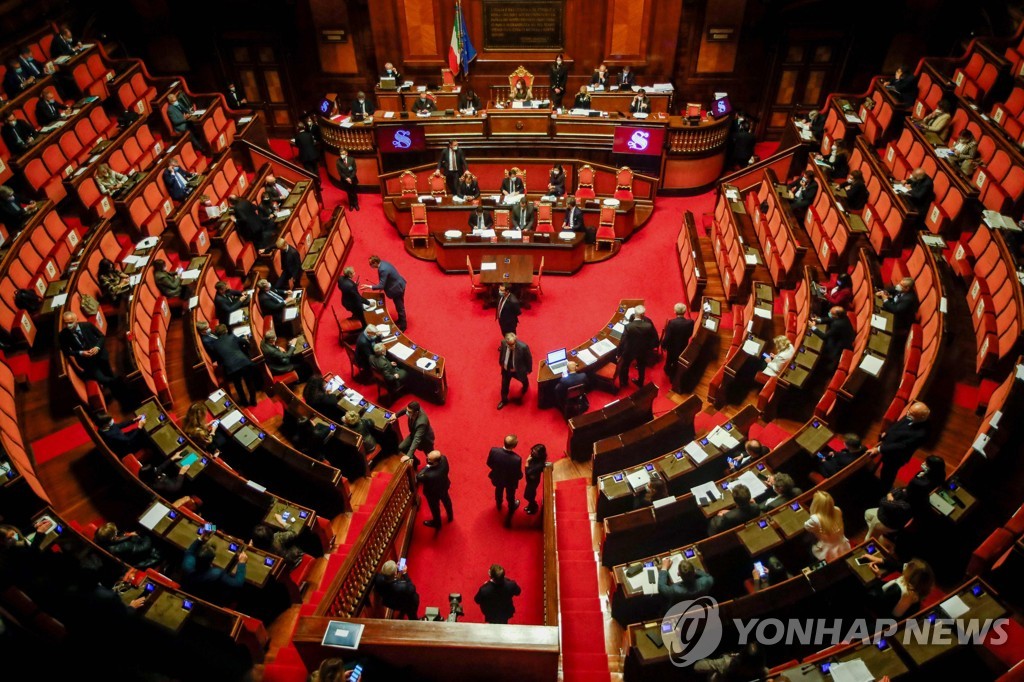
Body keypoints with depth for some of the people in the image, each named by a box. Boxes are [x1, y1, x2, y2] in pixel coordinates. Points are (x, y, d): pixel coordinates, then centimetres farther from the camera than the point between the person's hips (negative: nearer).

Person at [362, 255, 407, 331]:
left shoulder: (383, 270, -32)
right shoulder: (383, 263, -2)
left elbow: (381, 286, -29)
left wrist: (368, 287, -24)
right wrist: (382, 286, 6)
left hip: (398, 288, -10)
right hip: (398, 284, 10)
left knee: (399, 307, 5)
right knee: (398, 305, 25)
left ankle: (403, 326, 20)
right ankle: (400, 320, 44)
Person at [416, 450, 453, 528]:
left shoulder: (431, 475, -50)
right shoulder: (443, 458, -32)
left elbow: (418, 477, -33)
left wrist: (427, 466, -39)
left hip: (433, 493, -6)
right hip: (444, 486, 6)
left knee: (435, 508, 26)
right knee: (446, 500, 34)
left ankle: (437, 523, 56)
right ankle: (450, 516, 64)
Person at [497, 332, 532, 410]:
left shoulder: (523, 347, -37)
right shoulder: (503, 343, -26)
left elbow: (529, 359, -18)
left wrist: (529, 369, -5)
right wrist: (501, 363, 12)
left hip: (518, 370, -1)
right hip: (506, 369, 2)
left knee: (524, 381, 31)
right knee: (504, 385, 20)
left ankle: (525, 387, 69)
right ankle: (504, 400, 48)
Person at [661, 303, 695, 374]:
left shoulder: (672, 322, -34)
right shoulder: (690, 322, -25)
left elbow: (667, 337, -25)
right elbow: (690, 334, -7)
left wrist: (663, 345, -7)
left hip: (672, 346, -2)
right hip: (683, 346, 2)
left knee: (669, 359, 27)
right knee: (678, 360, 30)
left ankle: (668, 371, 51)